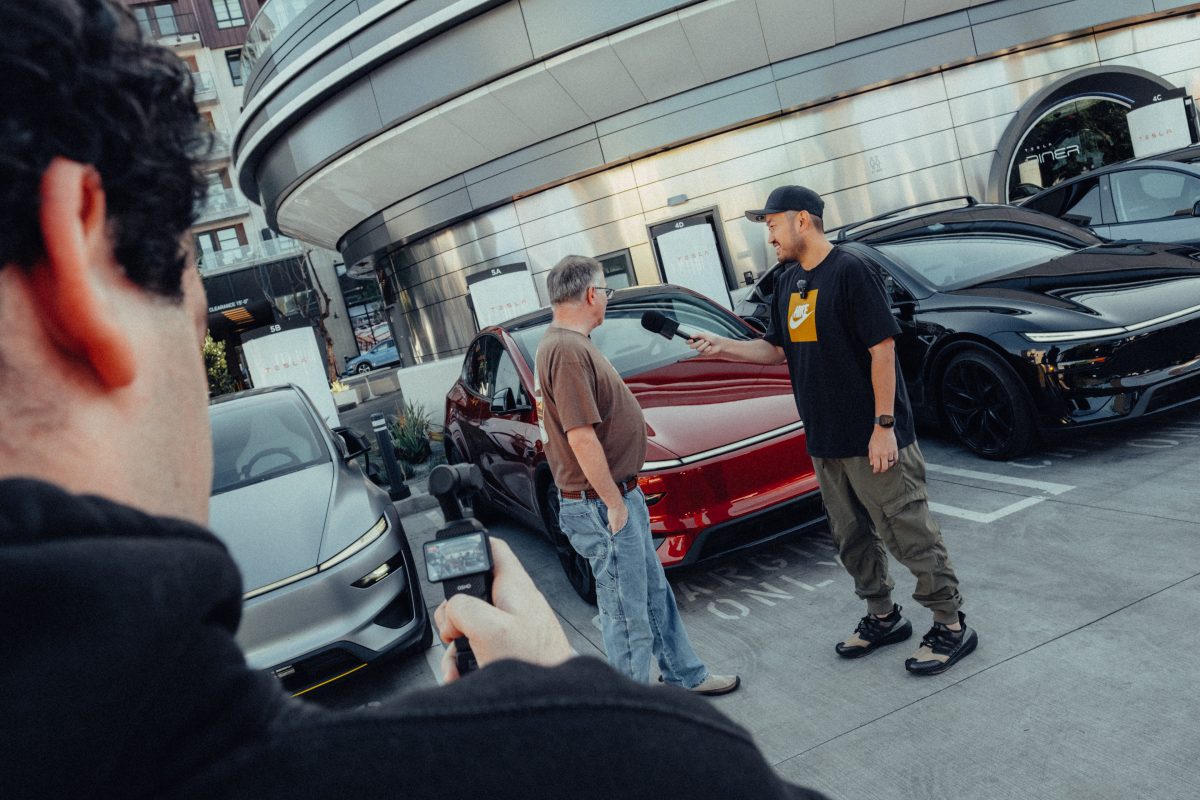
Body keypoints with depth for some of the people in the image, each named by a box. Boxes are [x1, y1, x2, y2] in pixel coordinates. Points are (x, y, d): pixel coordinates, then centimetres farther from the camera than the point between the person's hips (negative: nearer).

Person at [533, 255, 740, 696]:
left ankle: (685, 675, 37)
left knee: (655, 592, 21)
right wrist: (614, 503, -21)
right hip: (603, 504, -11)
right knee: (626, 611, 3)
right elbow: (581, 438, -27)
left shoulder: (566, 343, 12)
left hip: (615, 497, 11)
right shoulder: (568, 350, -22)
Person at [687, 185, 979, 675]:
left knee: (909, 532, 0)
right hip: (825, 442, 8)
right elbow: (775, 349, 17)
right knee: (851, 537, 16)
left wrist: (884, 426, -18)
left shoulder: (849, 271, -13)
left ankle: (951, 625, 15)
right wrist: (722, 347, 1)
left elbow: (883, 348, -16)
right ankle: (882, 617, 32)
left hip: (873, 438, -8)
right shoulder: (788, 284, 12)